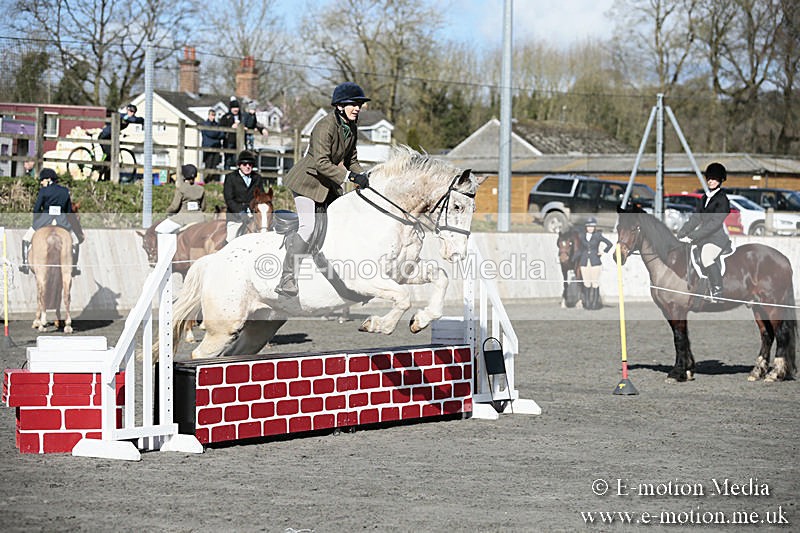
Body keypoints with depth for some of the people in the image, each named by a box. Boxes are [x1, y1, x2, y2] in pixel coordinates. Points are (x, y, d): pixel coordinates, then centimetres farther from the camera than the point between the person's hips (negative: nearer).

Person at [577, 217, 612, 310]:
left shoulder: (598, 236, -4)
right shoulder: (583, 236, 7)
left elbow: (610, 244, 0)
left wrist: (604, 252, -3)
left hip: (595, 262, -3)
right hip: (585, 263, 3)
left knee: (595, 283, -3)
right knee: (587, 284, 4)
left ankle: (595, 304, 1)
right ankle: (587, 303, 9)